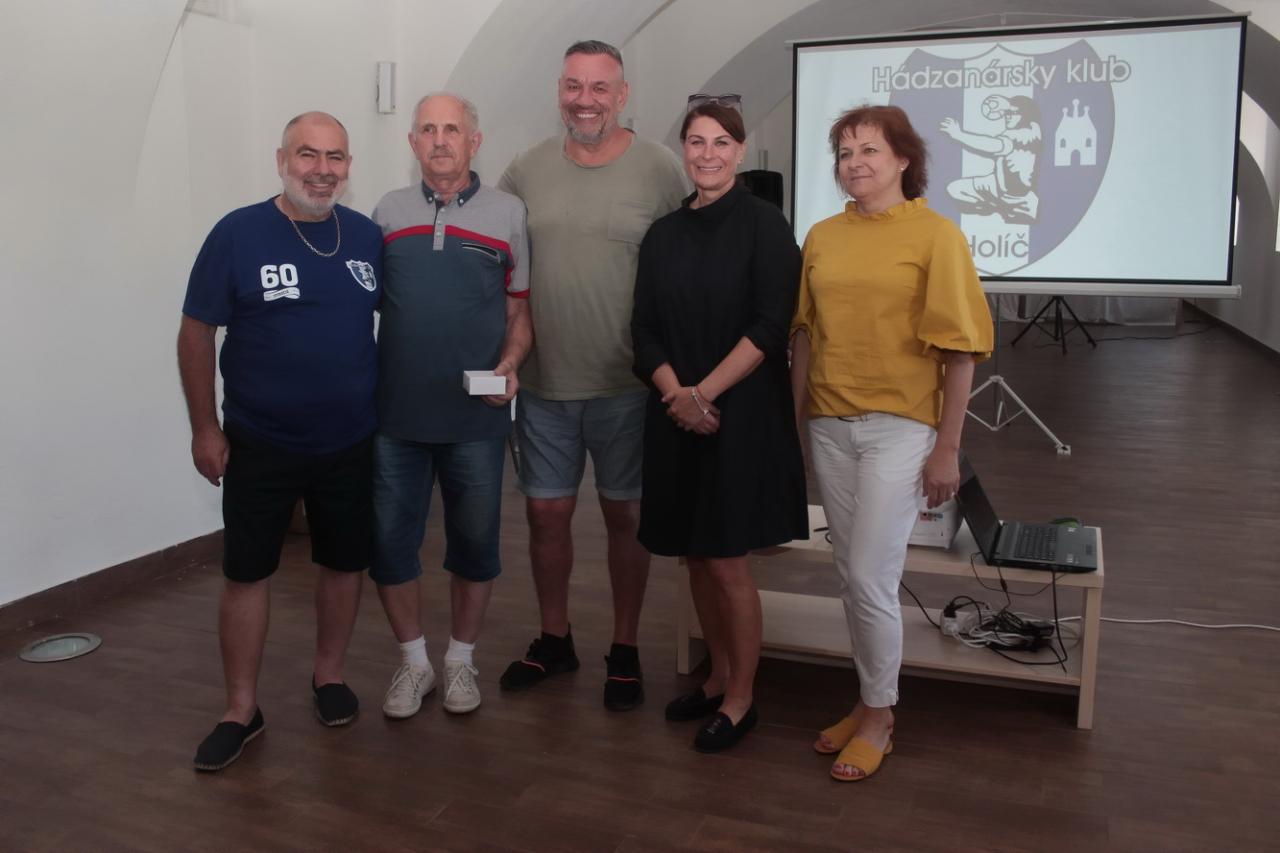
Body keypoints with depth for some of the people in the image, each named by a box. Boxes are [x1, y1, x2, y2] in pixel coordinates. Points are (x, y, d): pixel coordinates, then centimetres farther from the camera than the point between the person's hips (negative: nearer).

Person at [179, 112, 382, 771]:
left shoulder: (368, 237, 0)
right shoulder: (238, 234, -9)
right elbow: (196, 333, -5)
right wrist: (205, 428, -5)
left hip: (350, 443, 3)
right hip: (260, 445, -3)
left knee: (345, 562, 13)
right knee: (247, 572, 5)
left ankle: (329, 673, 34)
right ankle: (241, 710, 20)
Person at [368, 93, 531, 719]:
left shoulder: (508, 214, 3)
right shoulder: (389, 211, 8)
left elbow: (520, 310, 4)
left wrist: (510, 362, -14)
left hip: (476, 416, -1)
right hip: (394, 411, 2)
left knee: (474, 542, 10)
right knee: (389, 540, 7)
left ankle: (460, 660, 30)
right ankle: (413, 661, 27)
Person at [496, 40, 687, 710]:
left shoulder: (659, 170, -5)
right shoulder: (526, 170, 4)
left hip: (626, 385, -3)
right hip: (543, 383, 3)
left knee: (625, 515, 9)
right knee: (546, 513, 12)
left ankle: (625, 650, 27)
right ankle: (554, 639, 32)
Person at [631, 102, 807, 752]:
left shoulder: (763, 224, -4)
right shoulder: (663, 234, 11)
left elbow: (769, 327, -12)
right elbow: (646, 332, 6)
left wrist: (705, 392, -16)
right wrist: (675, 392, -10)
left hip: (742, 414, -5)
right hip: (677, 417, 5)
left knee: (726, 560, -1)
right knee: (696, 555, 12)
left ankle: (740, 699, 17)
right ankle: (719, 677, 31)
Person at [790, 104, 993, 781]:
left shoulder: (935, 235, -6)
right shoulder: (822, 237, 9)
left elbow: (960, 350, -8)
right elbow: (805, 336, 12)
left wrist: (947, 449, -10)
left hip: (900, 426, -5)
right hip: (831, 424, 5)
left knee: (870, 577, -5)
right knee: (851, 574, 13)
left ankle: (879, 718, 17)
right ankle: (868, 701, 30)